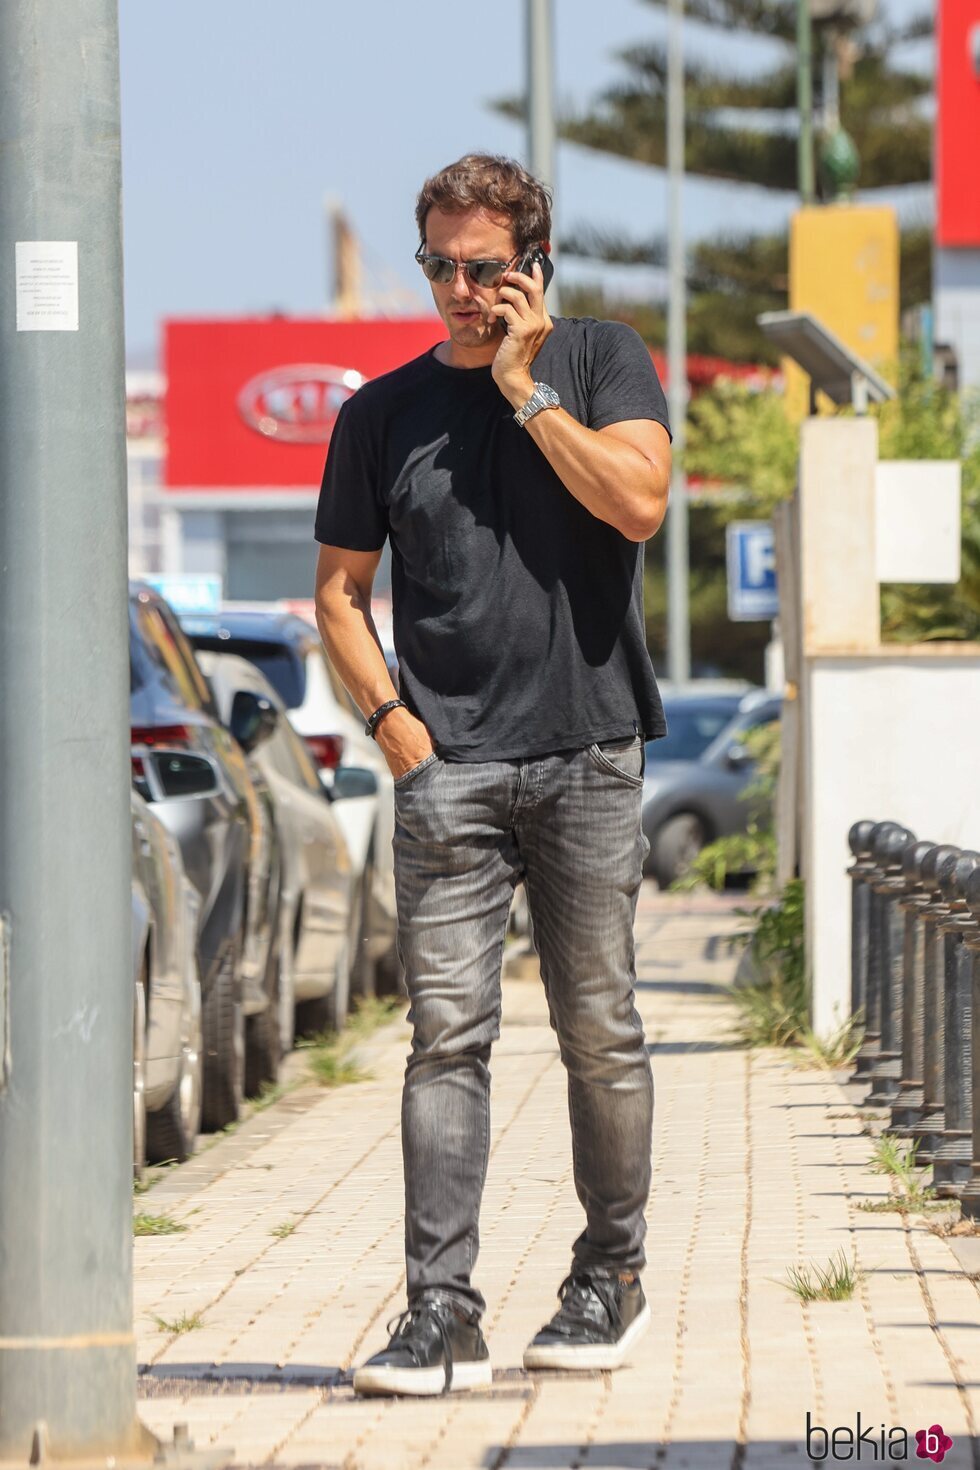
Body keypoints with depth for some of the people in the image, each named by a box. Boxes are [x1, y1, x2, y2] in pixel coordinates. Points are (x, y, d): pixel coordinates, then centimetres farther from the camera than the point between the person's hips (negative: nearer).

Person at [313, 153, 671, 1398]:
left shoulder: (600, 363, 7)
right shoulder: (384, 411, 10)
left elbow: (637, 501, -11)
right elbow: (340, 592, 14)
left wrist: (525, 389, -8)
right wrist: (394, 723, 0)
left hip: (586, 757, -1)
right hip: (447, 768, 1)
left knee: (599, 1035, 4)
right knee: (446, 1033, -8)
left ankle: (610, 1278, 20)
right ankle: (440, 1315, -10)